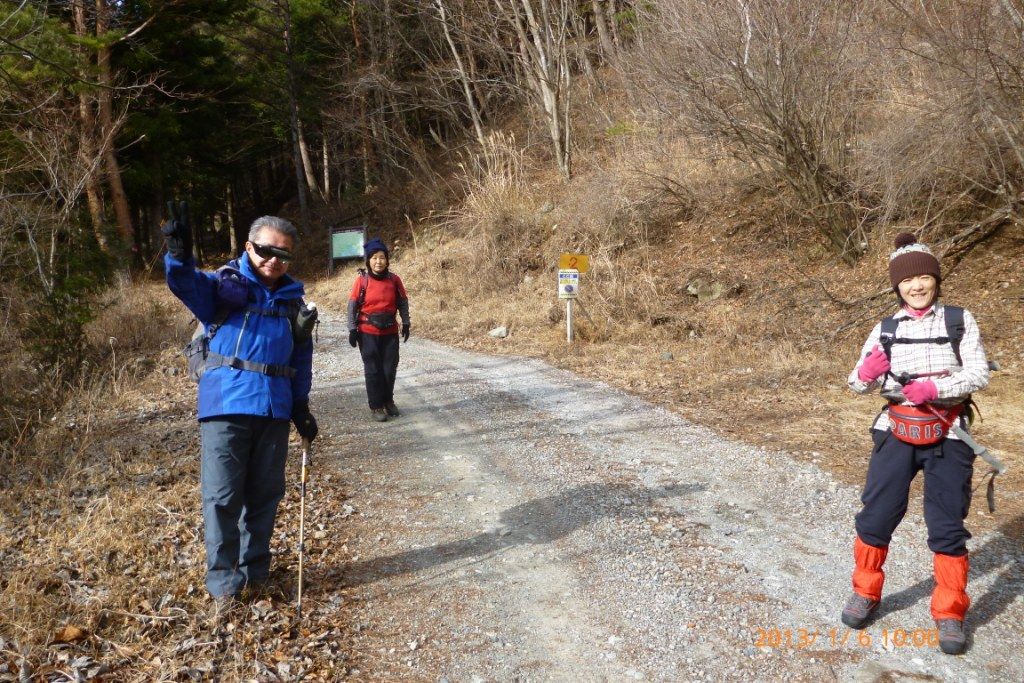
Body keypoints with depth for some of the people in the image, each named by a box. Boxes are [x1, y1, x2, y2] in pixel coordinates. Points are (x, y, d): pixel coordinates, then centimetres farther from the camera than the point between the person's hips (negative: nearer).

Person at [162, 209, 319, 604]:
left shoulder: (293, 301, 12)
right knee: (222, 496, -3)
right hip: (225, 407, -4)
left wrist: (301, 410, 15)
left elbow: (302, 361, 18)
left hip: (273, 411, 4)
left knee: (265, 494, 12)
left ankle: (255, 568, 28)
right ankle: (222, 579, 10)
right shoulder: (225, 286, 0)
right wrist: (179, 255, -44)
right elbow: (187, 284, -23)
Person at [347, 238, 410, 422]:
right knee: (373, 369, 3)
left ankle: (388, 401, 29)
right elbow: (353, 305, -5)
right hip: (368, 333, -2)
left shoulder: (394, 279, -3)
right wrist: (352, 330, -8)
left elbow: (403, 302, 6)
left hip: (390, 332, 2)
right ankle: (376, 406, 14)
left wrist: (406, 323, 3)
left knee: (390, 368, 9)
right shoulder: (362, 280, -9)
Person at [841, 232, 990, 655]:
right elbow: (858, 386, -1)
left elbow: (979, 374, -8)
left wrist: (935, 388, -24)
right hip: (897, 434, 1)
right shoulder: (886, 329, 3)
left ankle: (950, 614, 20)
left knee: (947, 528, 3)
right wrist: (867, 372, -24)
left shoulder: (960, 321, 1)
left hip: (947, 438, -1)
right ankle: (865, 593, 24)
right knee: (875, 517, 3)